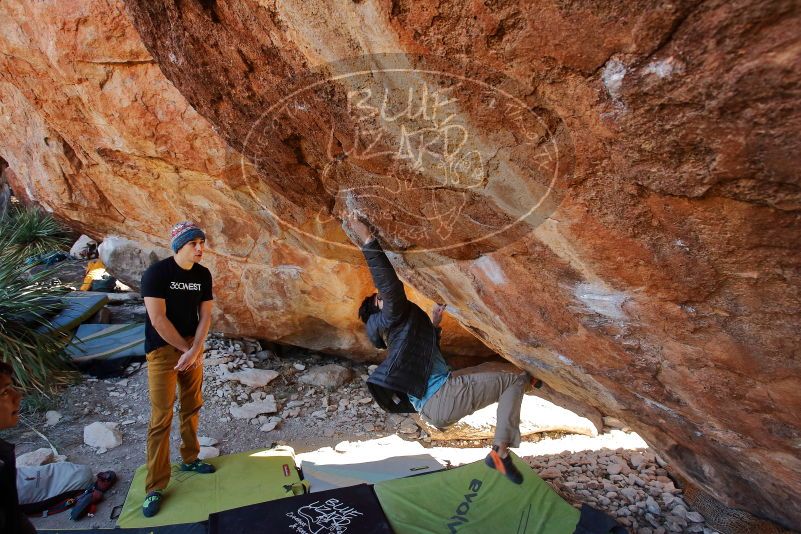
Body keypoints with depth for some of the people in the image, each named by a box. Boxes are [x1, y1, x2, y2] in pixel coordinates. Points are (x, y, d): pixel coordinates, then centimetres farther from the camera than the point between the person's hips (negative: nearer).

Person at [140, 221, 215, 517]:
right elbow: (158, 320, -19)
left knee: (192, 407, 16)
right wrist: (186, 348, -13)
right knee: (162, 418, -3)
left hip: (193, 347, 5)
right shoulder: (156, 273, -17)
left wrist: (194, 351, -14)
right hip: (162, 350, -5)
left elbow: (205, 316, -1)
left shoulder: (203, 274, -1)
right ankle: (155, 487, 9)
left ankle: (189, 459, 36)